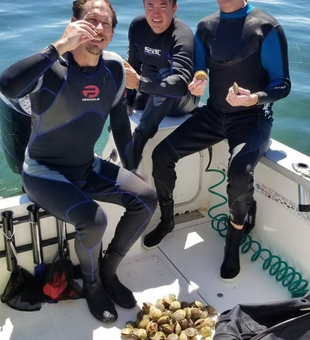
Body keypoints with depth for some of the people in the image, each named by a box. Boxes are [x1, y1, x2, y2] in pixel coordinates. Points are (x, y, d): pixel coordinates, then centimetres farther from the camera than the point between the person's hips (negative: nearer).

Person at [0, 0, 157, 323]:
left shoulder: (114, 67, -4)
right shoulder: (52, 67, -22)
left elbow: (119, 122, 9)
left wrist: (130, 171, 12)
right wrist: (59, 46, -41)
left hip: (87, 167, 6)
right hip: (44, 171, -6)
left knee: (146, 198, -8)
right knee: (93, 220, -29)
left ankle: (108, 270, 12)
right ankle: (92, 283, 5)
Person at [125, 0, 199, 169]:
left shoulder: (182, 36, -26)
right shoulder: (137, 26, -8)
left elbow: (181, 84, -41)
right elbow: (132, 65, 3)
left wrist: (139, 83, -53)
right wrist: (127, 102, -4)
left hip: (182, 99, -6)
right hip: (150, 95, 6)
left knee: (165, 74, -33)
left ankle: (140, 135, -30)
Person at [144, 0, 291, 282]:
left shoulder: (266, 28, -10)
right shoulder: (205, 27, 6)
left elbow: (283, 84, -10)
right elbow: (197, 74, 11)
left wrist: (254, 98, -30)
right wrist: (196, 86, -14)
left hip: (252, 117, -5)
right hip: (214, 113, 5)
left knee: (240, 173, -33)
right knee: (162, 154, -10)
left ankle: (234, 240, -4)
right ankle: (167, 220, 15)